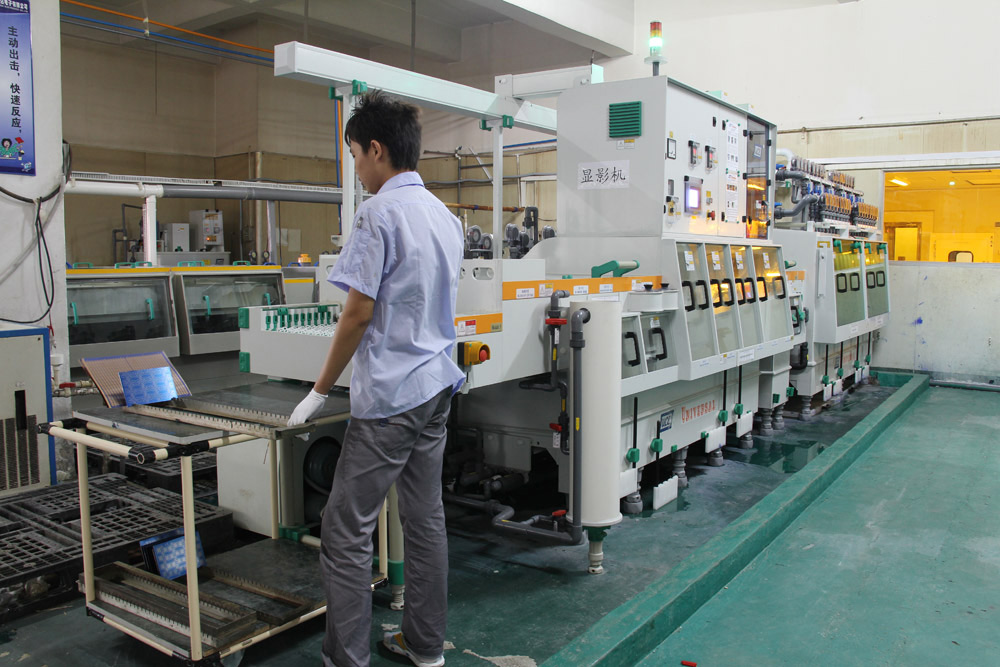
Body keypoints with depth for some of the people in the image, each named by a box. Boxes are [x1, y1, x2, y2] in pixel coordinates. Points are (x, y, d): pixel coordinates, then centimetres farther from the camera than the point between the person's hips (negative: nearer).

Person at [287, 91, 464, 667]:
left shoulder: (380, 214, -14)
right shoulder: (445, 216, 11)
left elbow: (359, 313, -16)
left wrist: (321, 389, -5)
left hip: (390, 395, -9)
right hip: (438, 386, 9)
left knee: (347, 528, 0)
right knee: (426, 517, 15)